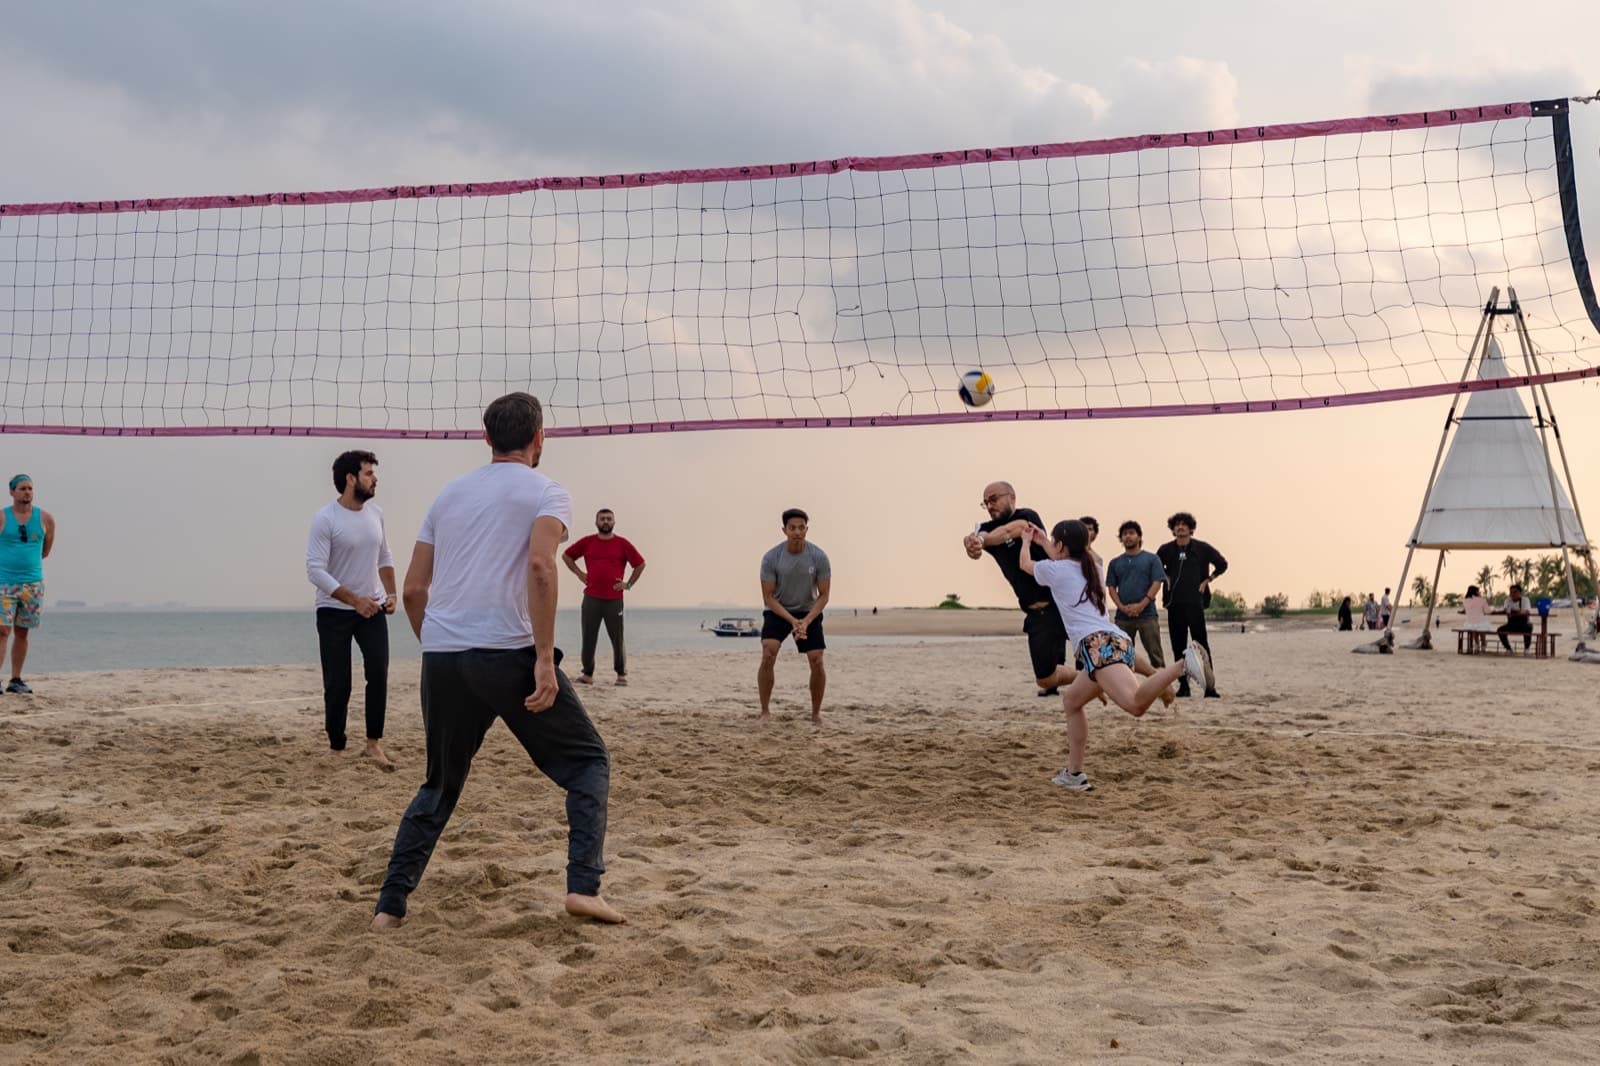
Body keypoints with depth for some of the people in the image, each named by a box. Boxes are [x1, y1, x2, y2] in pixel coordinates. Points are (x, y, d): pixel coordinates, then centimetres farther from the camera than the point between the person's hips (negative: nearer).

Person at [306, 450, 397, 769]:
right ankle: (336, 747, 14)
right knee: (337, 684, 1)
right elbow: (315, 569, -19)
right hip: (334, 612, -4)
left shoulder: (376, 513, 5)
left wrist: (390, 594, 4)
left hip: (372, 609, 4)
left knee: (379, 674, -6)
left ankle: (374, 743, 4)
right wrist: (355, 600, -24)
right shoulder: (325, 519, -13)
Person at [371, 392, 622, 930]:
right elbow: (540, 565, -16)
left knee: (439, 785, 22)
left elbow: (412, 591, 18)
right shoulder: (546, 493, 3)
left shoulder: (448, 494, 20)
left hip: (441, 658, 5)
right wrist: (544, 659, -16)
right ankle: (583, 887, -3)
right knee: (588, 762, 10)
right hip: (508, 653, -5)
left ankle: (389, 906, 19)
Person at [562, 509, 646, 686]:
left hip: (614, 600, -2)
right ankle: (588, 674, 11)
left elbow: (640, 563, 9)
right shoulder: (587, 542, 6)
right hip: (591, 598, 2)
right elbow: (566, 555, 18)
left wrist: (629, 583, 3)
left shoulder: (622, 544, 2)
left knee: (617, 638, 1)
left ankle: (621, 674, 9)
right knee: (588, 638, 3)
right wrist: (579, 574, 9)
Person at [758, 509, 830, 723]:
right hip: (778, 611, -1)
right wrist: (792, 620, -24)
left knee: (817, 662, -10)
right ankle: (765, 712, -12)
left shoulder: (819, 557, -16)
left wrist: (806, 622, -23)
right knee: (768, 656, -22)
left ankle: (816, 713, 9)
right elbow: (768, 597, -13)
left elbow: (823, 596, -9)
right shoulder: (771, 558, -18)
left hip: (808, 611, 1)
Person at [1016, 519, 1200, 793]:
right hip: (1118, 640, 8)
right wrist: (1042, 542, 62)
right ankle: (1074, 773, 22)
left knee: (1136, 703, -29)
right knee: (1071, 701, 24)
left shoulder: (1056, 569, 10)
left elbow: (1025, 564, 32)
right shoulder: (1089, 569, 29)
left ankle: (1183, 665, -47)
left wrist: (1026, 541, 51)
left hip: (1097, 644, -8)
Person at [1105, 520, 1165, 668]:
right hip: (1122, 617, 3)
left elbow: (1157, 583, -3)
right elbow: (1111, 587, 8)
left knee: (1155, 654, -4)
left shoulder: (1151, 559, 6)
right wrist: (1122, 607, -9)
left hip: (1147, 615, -3)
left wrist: (1141, 605, -14)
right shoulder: (1115, 563, 13)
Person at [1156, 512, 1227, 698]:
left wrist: (1207, 580, 3)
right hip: (1174, 604, 3)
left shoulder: (1202, 548, 3)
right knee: (1178, 646, 4)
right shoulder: (1166, 550, 8)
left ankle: (1209, 686, -6)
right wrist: (1166, 580, 11)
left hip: (1195, 603, -3)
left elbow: (1222, 564, 11)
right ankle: (1183, 685, 9)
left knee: (1201, 644, -7)